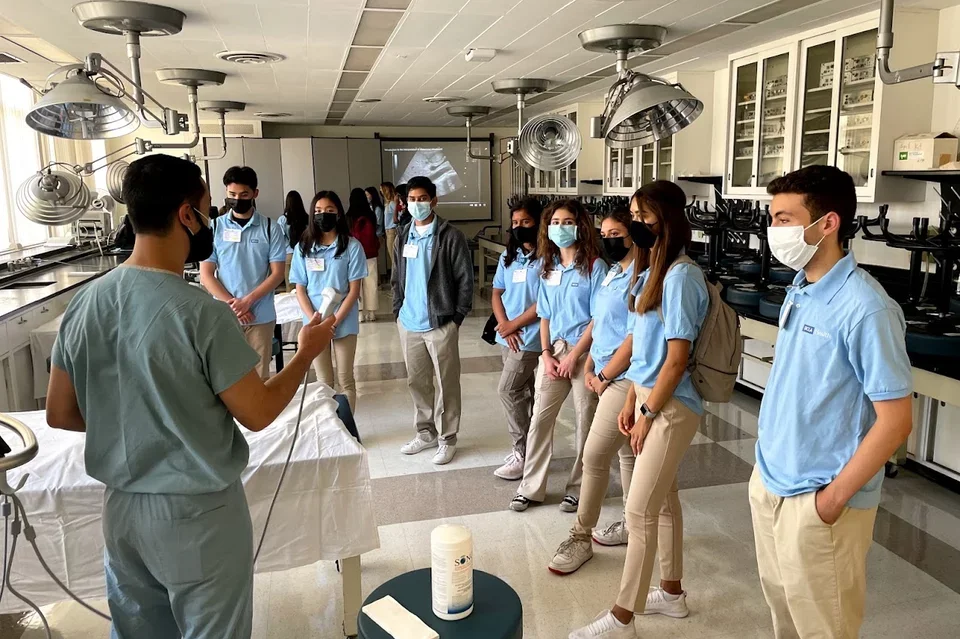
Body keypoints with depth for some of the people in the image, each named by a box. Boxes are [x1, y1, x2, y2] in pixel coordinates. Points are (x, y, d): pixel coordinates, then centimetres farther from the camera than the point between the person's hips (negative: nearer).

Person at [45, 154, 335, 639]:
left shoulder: (84, 303, -4)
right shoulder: (202, 314, -23)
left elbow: (59, 413, 5)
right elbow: (257, 414, -14)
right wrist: (307, 353, 0)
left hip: (121, 506, 6)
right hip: (197, 511, -6)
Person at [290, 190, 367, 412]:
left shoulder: (351, 246, -6)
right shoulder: (303, 248, 1)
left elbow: (354, 290, -7)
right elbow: (300, 290, 1)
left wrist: (334, 321, -15)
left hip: (344, 323, -2)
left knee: (345, 379, 9)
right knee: (324, 381, 12)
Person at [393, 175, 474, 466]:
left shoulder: (451, 236, -8)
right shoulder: (403, 236, 10)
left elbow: (465, 279, -8)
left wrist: (457, 316, -10)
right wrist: (398, 310, 10)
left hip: (440, 323, -6)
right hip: (409, 322, 6)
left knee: (446, 383, 4)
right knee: (416, 381, 15)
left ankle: (447, 439, 17)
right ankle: (426, 432, 30)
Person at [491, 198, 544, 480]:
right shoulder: (508, 256, 11)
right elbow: (497, 293, 12)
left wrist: (514, 324, -12)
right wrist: (503, 325, -5)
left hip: (530, 337, -7)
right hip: (508, 337, 7)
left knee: (508, 391, -8)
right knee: (523, 393, 14)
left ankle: (524, 454, 4)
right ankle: (526, 447, 25)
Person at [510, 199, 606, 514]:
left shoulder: (594, 266, -9)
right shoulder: (547, 265, 8)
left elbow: (599, 317, -12)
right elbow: (545, 314, 11)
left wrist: (573, 355, -13)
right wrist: (546, 354, 0)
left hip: (584, 352, -5)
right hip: (554, 350, 5)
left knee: (586, 423, 6)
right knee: (540, 419, 6)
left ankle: (578, 489, 21)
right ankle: (530, 488, 18)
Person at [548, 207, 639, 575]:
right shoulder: (611, 274, 12)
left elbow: (635, 338, -20)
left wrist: (604, 377, -12)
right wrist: (589, 368, 8)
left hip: (624, 379, -9)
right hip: (605, 376, 9)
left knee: (594, 457, -6)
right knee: (627, 453, 18)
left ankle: (581, 538, 7)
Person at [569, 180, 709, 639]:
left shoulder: (681, 277, -20)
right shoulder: (652, 271, 8)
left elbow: (676, 359, -20)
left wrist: (647, 416, -14)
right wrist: (632, 401, 11)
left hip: (671, 407, -9)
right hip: (650, 397, 9)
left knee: (639, 511, -1)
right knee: (663, 498, 19)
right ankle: (672, 593, 36)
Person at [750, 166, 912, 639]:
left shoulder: (864, 308, -21)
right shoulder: (798, 291, 4)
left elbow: (895, 421, -19)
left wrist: (834, 498, -16)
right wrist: (768, 469, 13)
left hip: (815, 500, -7)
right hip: (769, 481, 8)